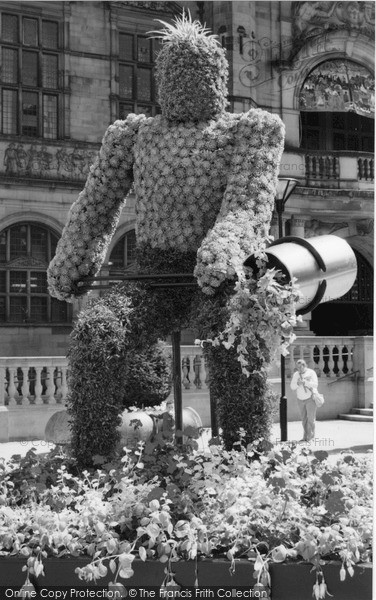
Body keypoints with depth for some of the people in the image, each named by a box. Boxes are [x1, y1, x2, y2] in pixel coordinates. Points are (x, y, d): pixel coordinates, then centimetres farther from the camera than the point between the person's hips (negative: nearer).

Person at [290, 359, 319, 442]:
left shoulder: (311, 373, -7)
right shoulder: (295, 375, 4)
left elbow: (315, 385, -16)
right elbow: (292, 387, 0)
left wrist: (305, 382, -26)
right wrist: (297, 383, -21)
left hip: (310, 398, -4)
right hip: (300, 400, 4)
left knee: (311, 418, -10)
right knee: (304, 419, 4)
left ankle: (310, 436, -5)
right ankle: (305, 436, 8)